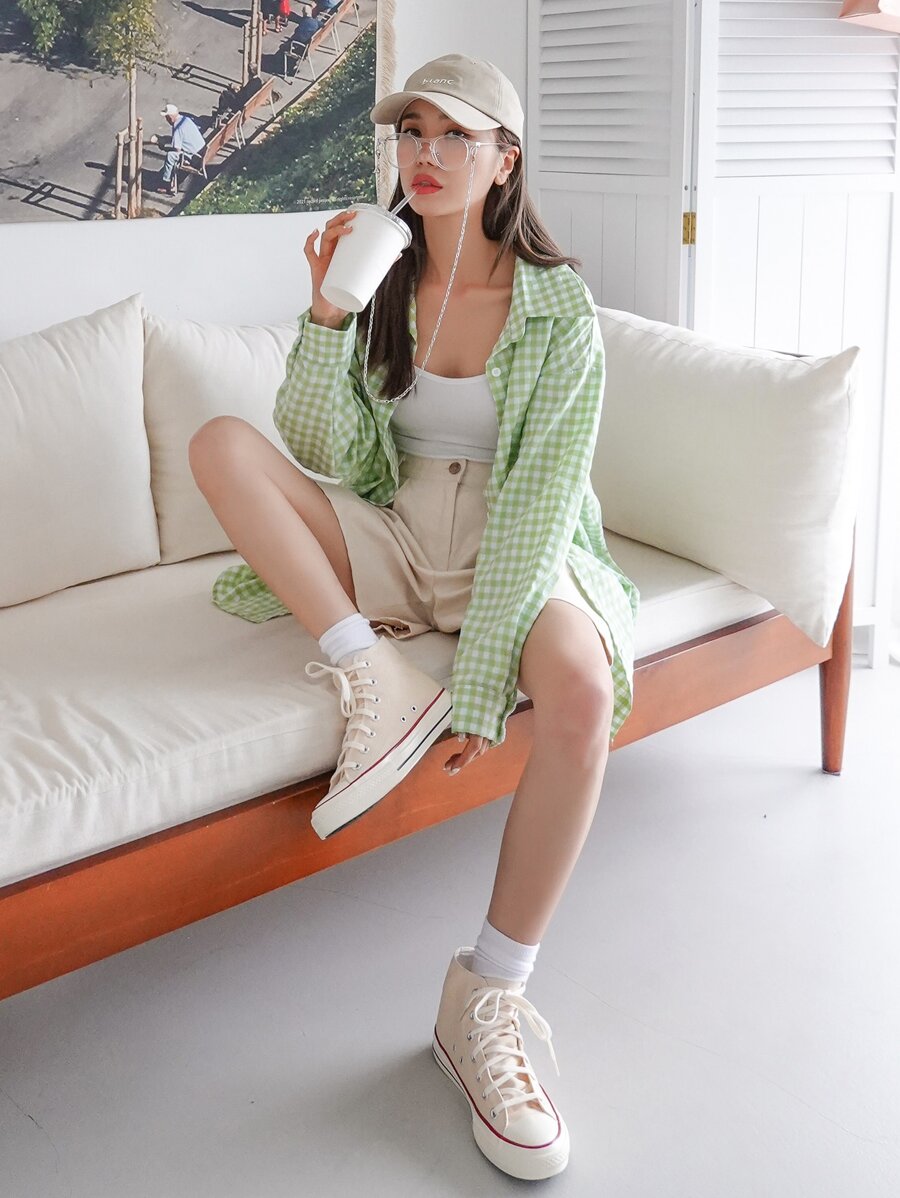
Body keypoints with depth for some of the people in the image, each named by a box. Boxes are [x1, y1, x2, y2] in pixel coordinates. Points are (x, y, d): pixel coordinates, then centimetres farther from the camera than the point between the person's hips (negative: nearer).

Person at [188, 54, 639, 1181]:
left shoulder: (558, 308, -7)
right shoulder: (380, 286, 3)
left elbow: (540, 498, -16)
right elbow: (328, 458, -4)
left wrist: (482, 675, -25)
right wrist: (325, 315, -18)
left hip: (513, 550, -3)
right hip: (394, 541, 4)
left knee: (581, 689, -36)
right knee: (220, 443, -17)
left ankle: (485, 1002, -22)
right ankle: (380, 683, -24)